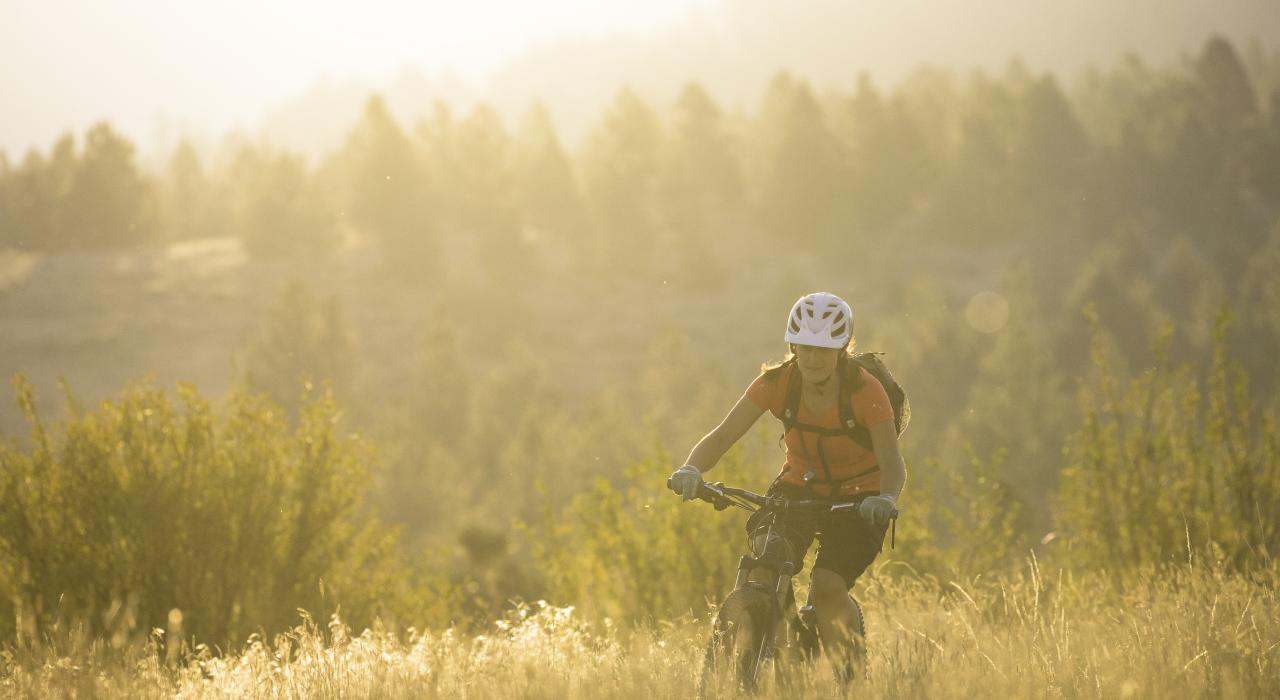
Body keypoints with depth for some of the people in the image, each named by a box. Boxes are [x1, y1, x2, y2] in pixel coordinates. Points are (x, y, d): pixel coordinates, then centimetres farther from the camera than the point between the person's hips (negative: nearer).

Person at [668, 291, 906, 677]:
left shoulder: (865, 391, -22)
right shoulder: (777, 381, -14)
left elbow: (893, 463, -28)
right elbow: (722, 435, -17)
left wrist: (885, 499, -50)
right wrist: (691, 469, -38)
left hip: (856, 499, -3)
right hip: (798, 489, 3)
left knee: (826, 588, -26)